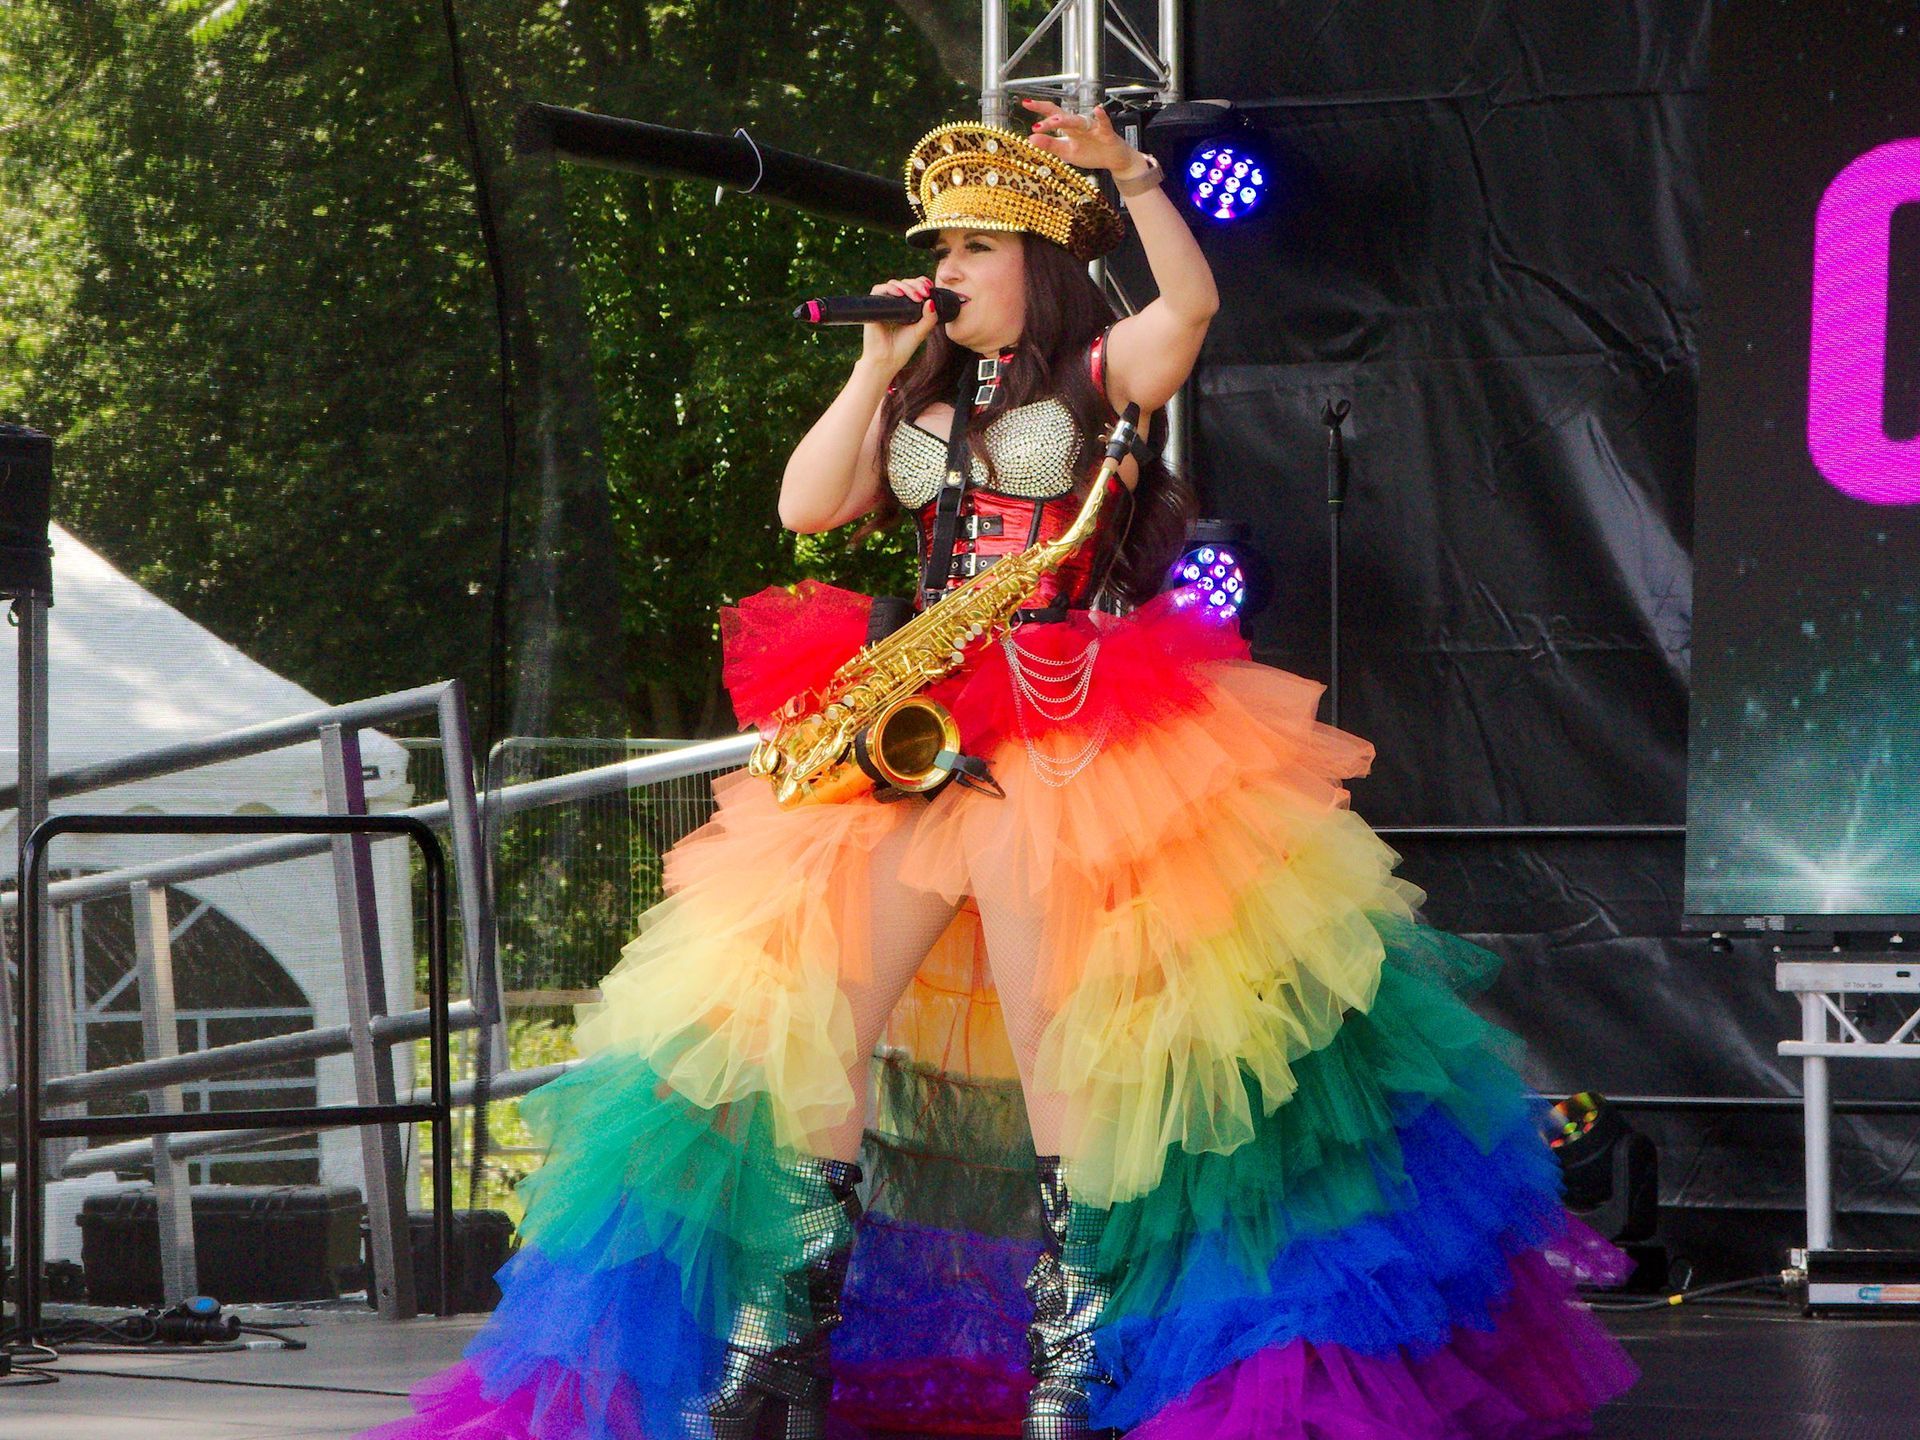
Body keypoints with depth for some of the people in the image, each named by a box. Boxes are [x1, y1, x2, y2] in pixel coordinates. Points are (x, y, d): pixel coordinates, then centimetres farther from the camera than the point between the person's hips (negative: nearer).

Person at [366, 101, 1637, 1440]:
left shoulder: (1098, 375, 2)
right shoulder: (924, 404, 18)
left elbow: (1193, 300, -17)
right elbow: (807, 505, 9)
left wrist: (1130, 173, -23)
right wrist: (877, 370, 4)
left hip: (1070, 749, -6)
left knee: (1050, 1049, -10)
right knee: (820, 1025, 1)